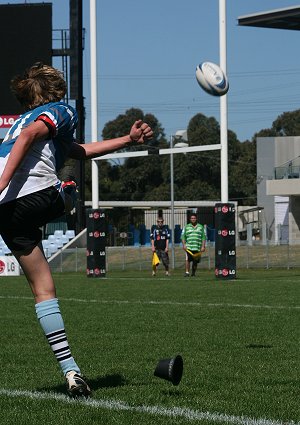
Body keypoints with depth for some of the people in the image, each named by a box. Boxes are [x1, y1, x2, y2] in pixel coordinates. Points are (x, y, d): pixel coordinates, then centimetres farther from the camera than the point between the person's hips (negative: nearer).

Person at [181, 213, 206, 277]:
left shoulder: (201, 227, 12)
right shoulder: (186, 227, 11)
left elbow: (203, 237, 9)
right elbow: (183, 236, 8)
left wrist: (203, 246, 0)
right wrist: (184, 244, -5)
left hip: (198, 248, 1)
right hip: (189, 247, -1)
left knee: (195, 262, 5)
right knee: (188, 260, -15)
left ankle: (193, 272, 21)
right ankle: (187, 272, -13)